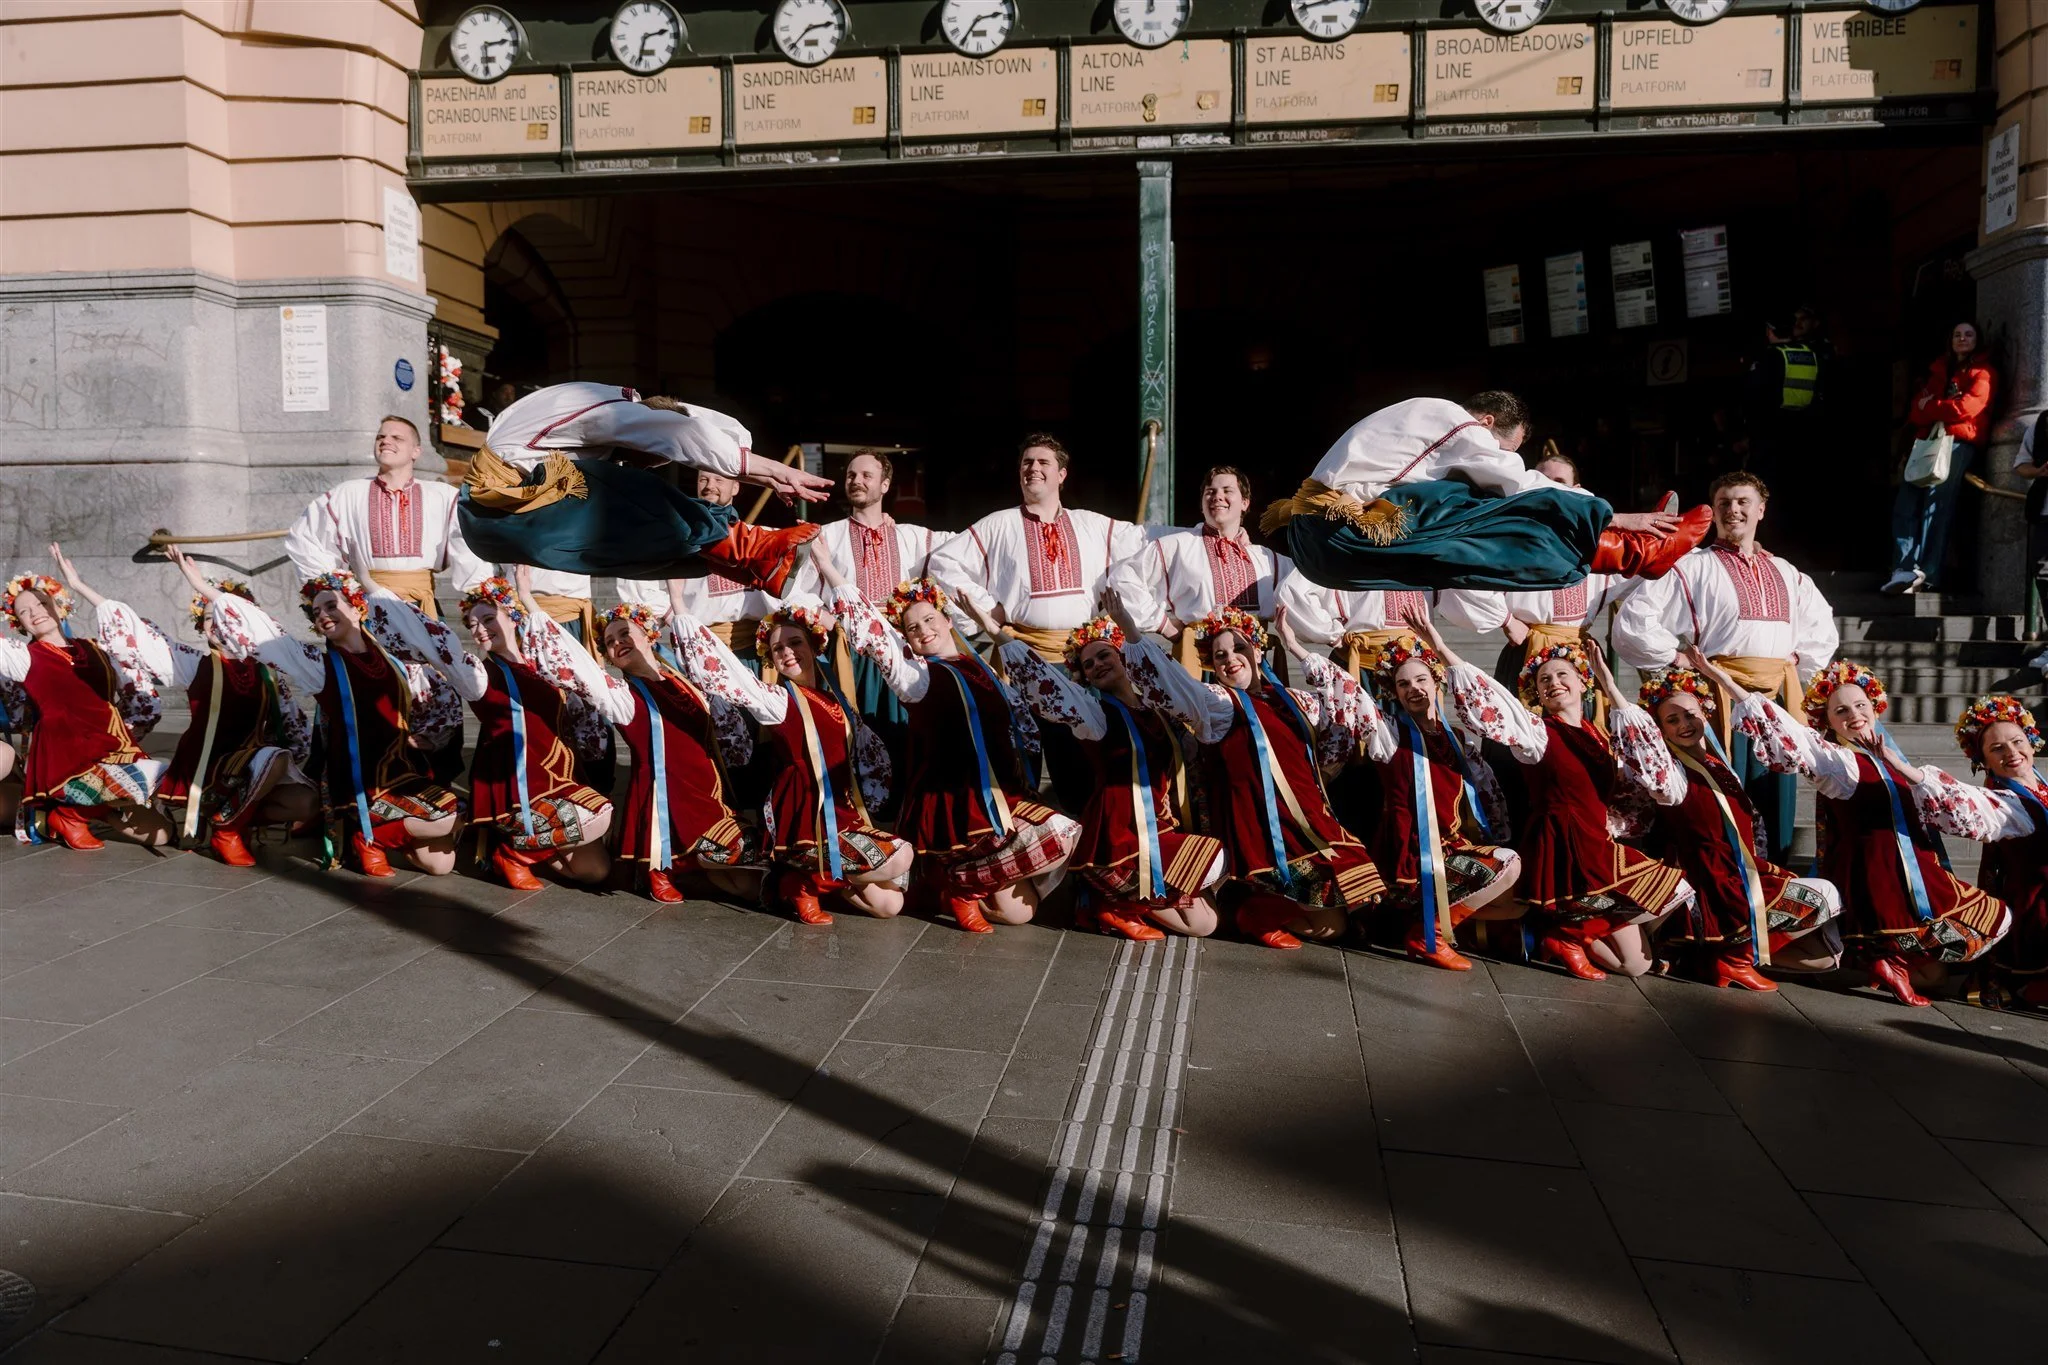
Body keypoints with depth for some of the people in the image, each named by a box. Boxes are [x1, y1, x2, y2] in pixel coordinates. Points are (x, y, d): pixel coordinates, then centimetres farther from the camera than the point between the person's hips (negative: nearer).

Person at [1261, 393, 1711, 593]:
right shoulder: (1455, 422, -4)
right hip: (1349, 528, -8)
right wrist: (1619, 517, 2)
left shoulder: (1432, 418, 23)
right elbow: (1525, 485, -4)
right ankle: (1638, 552, -1)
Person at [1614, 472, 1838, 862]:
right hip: (1725, 694, -5)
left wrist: (1799, 664, 17)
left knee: (1779, 799, 7)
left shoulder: (1786, 574, 20)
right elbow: (1633, 621, -8)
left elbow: (1823, 629, 32)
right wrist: (1677, 660, -7)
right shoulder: (1695, 567, 1)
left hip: (1780, 695, 5)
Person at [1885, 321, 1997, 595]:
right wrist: (1941, 414, -5)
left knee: (1936, 503, -20)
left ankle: (1927, 574, -26)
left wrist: (1930, 408, 4)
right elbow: (1917, 411, 15)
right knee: (1905, 503, -14)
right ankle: (1904, 570, -22)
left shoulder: (1983, 373, 9)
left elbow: (1968, 407, -7)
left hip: (1960, 443, -5)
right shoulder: (1939, 371, 27)